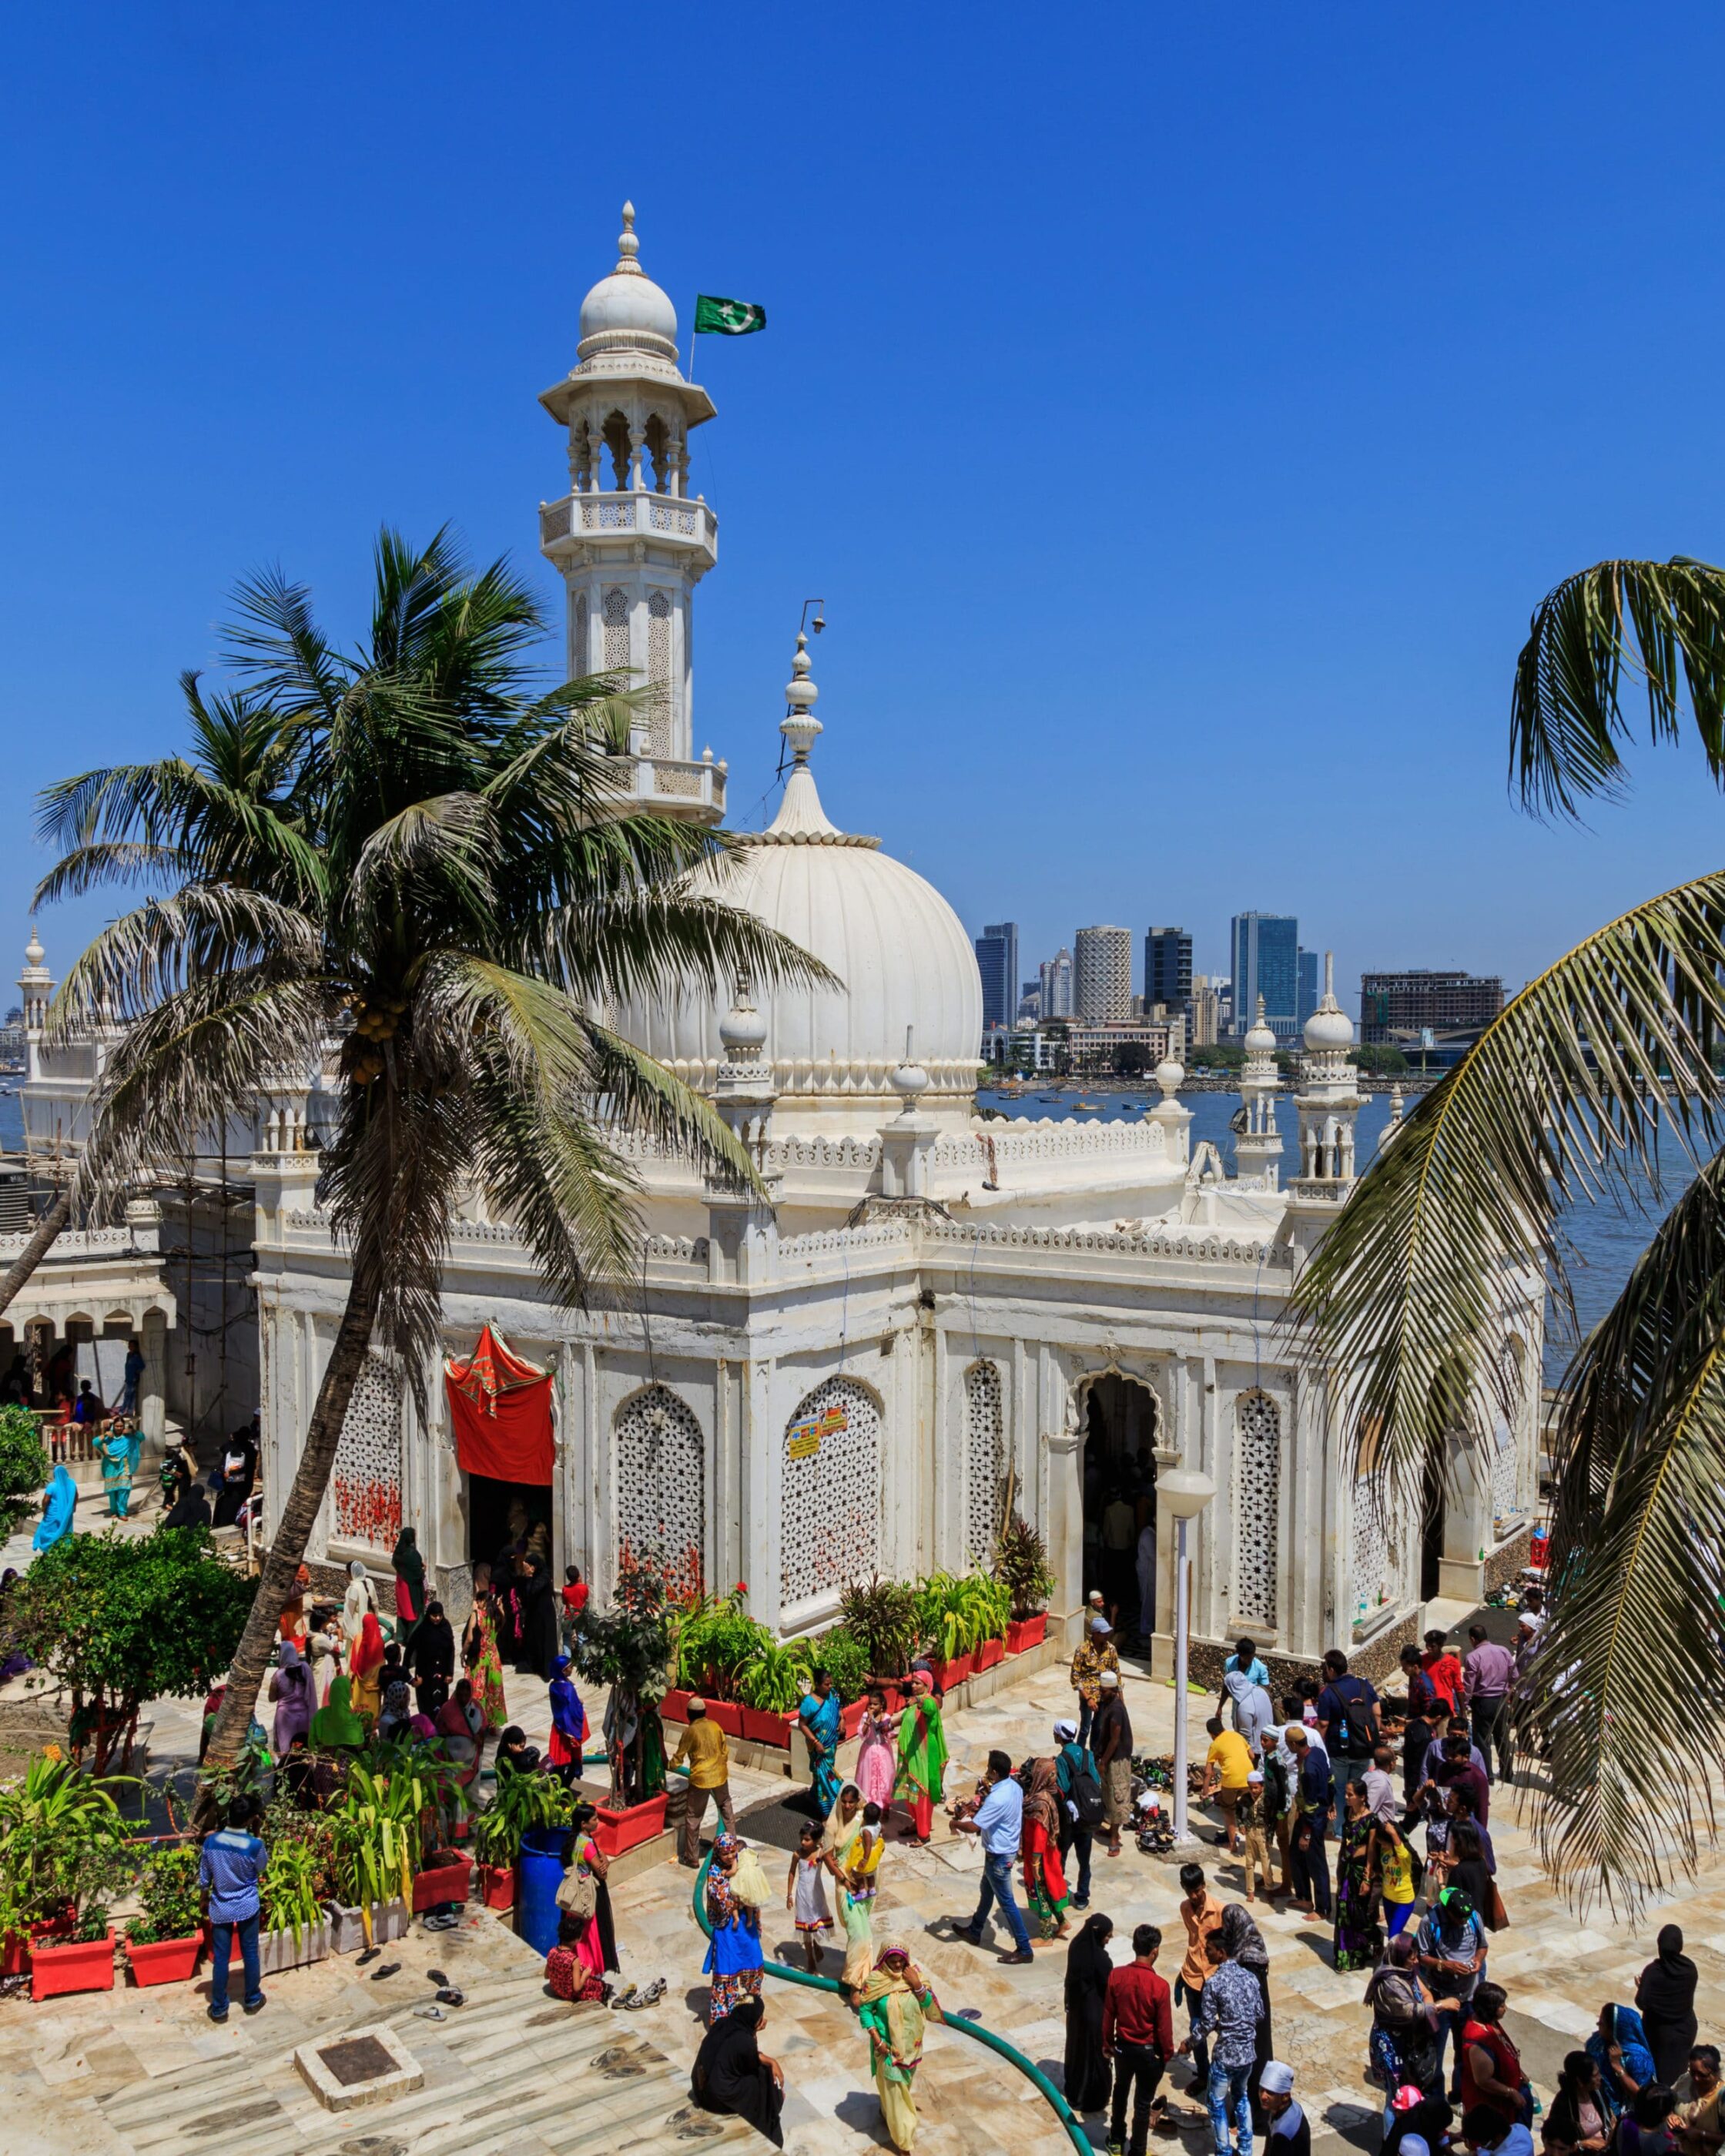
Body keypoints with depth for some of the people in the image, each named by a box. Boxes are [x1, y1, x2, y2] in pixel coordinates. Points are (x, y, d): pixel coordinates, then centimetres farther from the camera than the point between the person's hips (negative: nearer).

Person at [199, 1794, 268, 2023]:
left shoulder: (211, 1841, -14)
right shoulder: (254, 1845, -21)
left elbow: (204, 1877, -2)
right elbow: (262, 1867, 1)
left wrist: (203, 1901, 15)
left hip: (220, 1908, 1)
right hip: (248, 1907, -1)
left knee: (221, 1958, 12)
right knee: (250, 1954, 16)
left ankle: (219, 2008, 20)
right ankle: (252, 2000, 30)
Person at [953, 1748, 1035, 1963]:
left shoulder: (997, 1799, -33)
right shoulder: (1014, 1787, -4)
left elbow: (973, 1827, -30)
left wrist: (955, 1823, -11)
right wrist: (988, 1792, 4)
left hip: (999, 1855, -10)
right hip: (1009, 1847, 10)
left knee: (1006, 1902, 4)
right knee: (987, 1891, 25)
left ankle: (1024, 1949, 13)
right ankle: (974, 1931, 43)